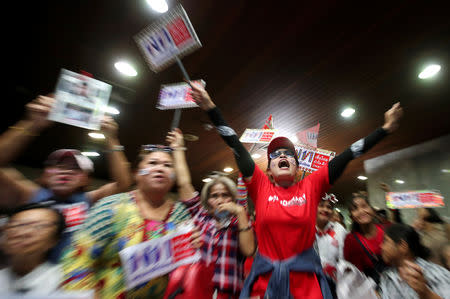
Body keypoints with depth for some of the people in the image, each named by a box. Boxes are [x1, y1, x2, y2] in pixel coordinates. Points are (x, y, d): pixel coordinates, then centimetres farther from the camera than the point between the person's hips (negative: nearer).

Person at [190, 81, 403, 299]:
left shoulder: (311, 186, -4)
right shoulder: (261, 186, -8)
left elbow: (346, 156, -4)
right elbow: (237, 148, -14)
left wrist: (385, 129, 0)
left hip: (305, 276, 1)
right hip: (265, 277, 0)